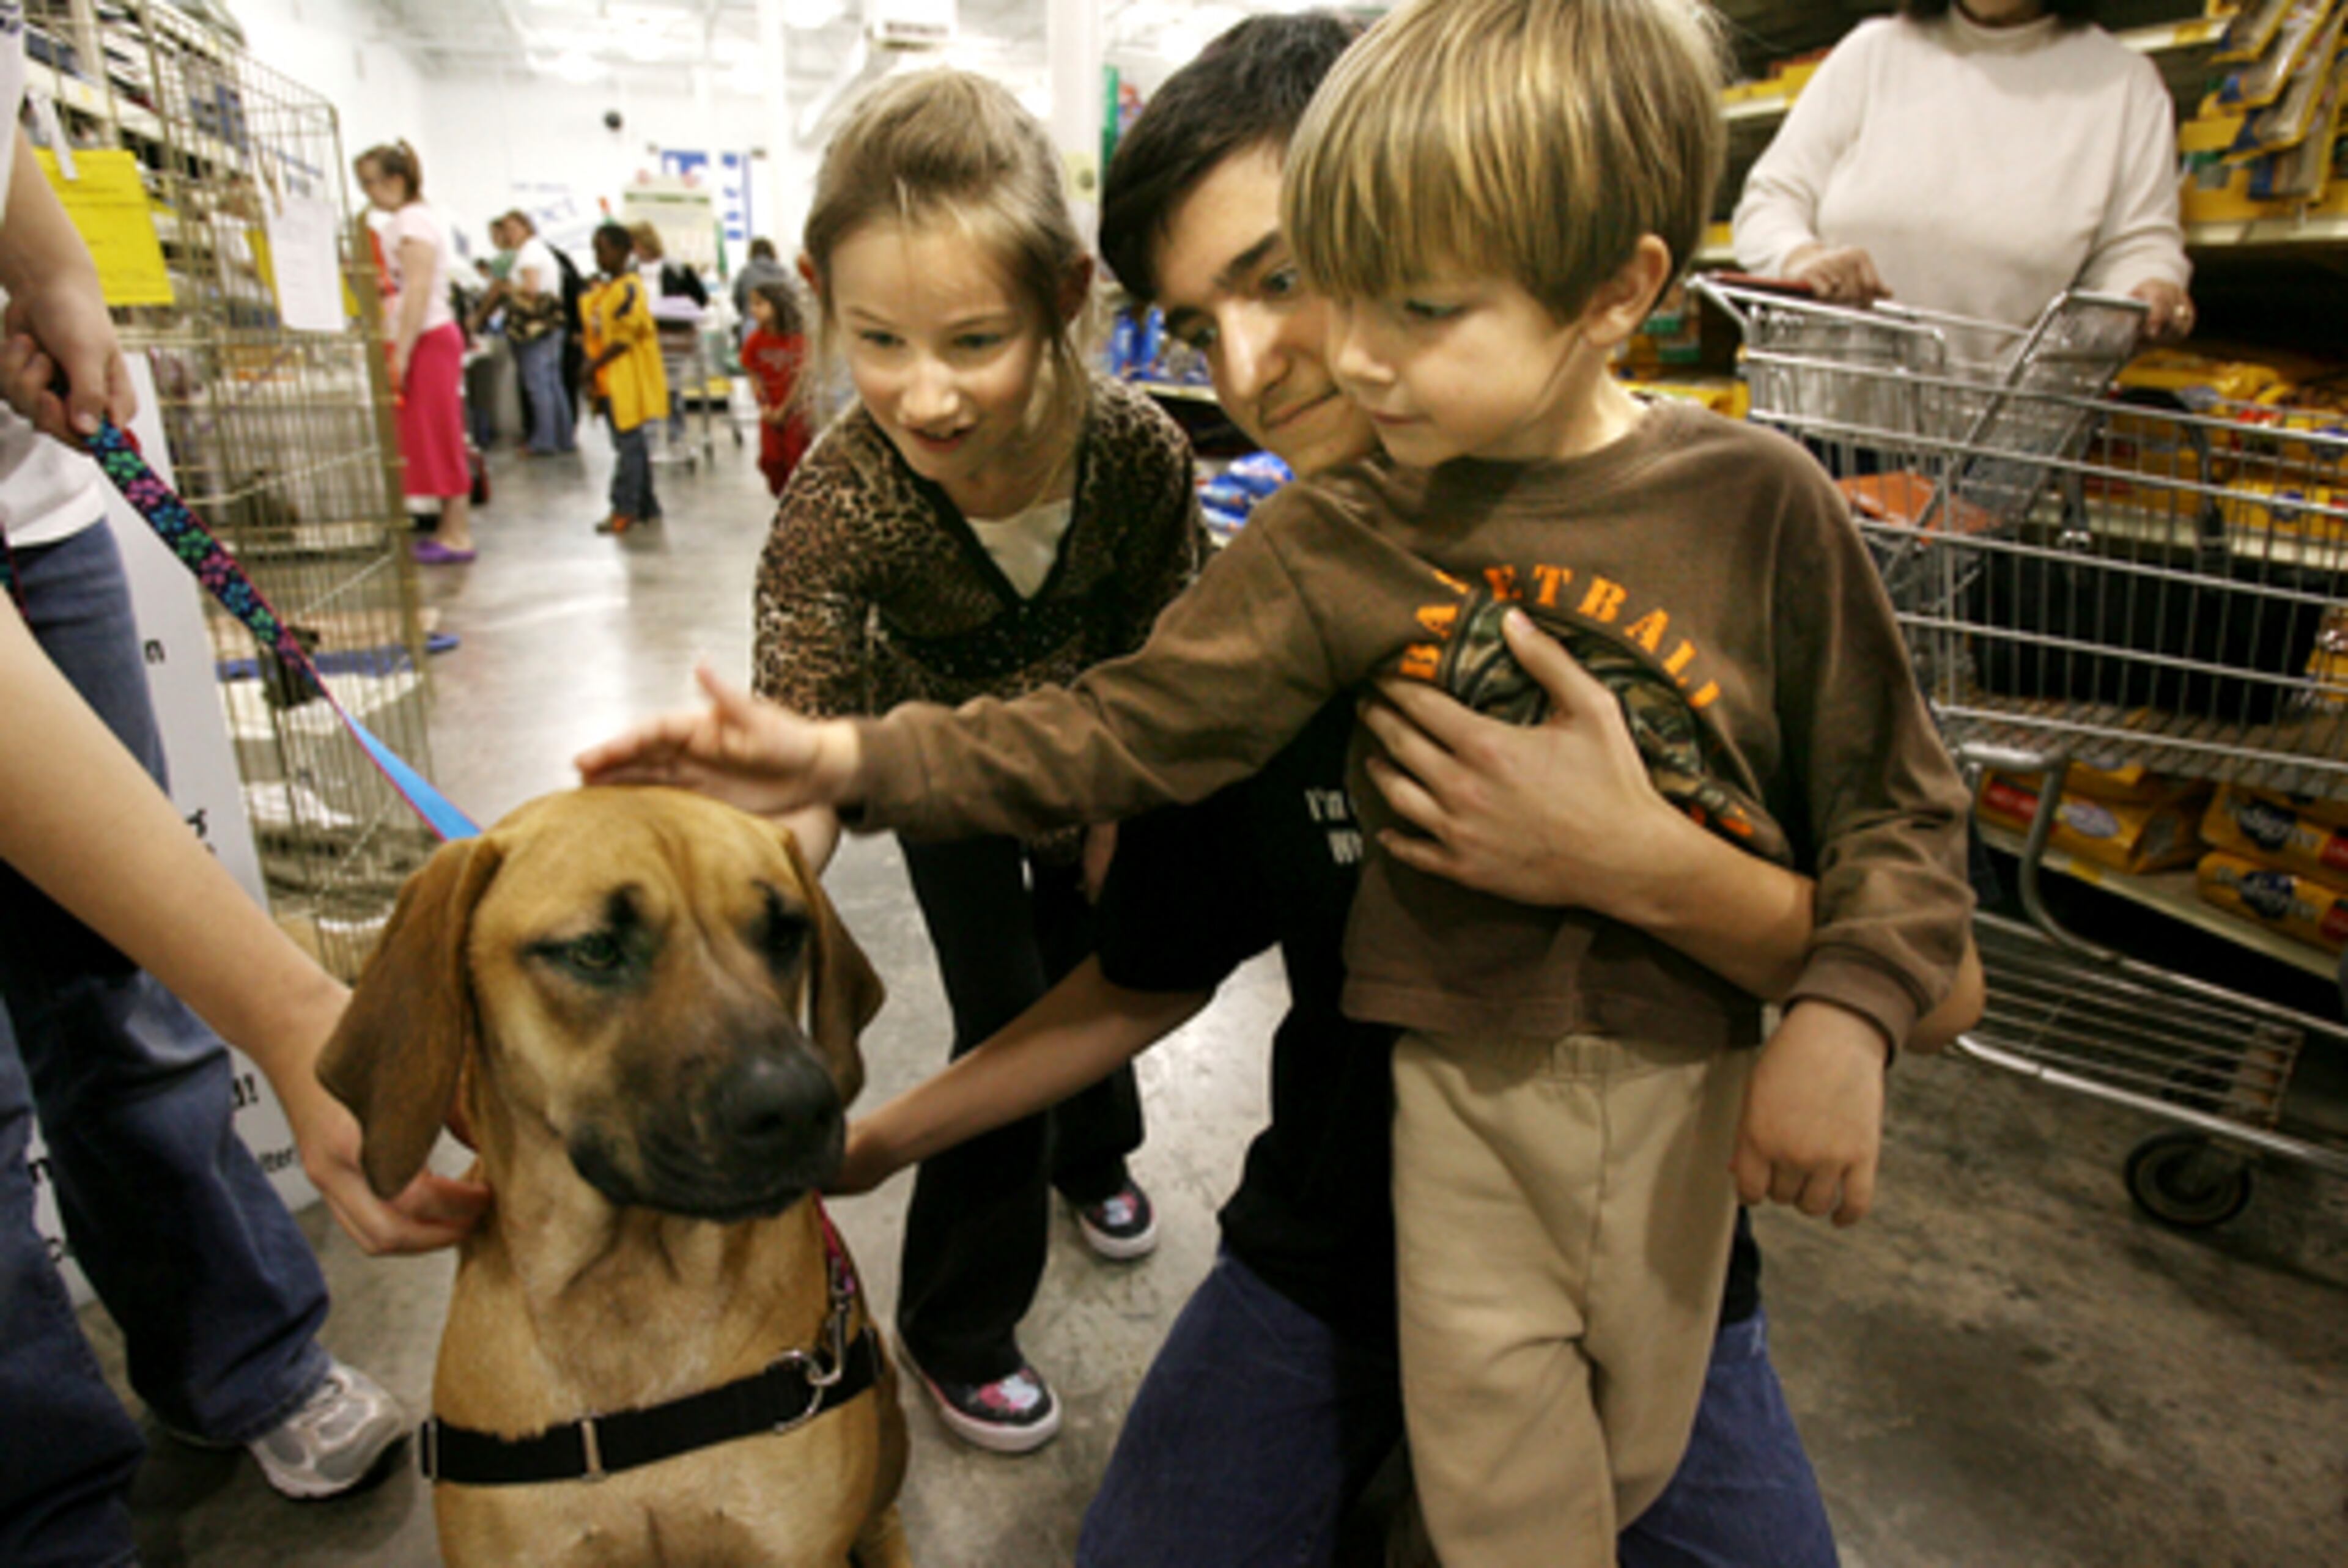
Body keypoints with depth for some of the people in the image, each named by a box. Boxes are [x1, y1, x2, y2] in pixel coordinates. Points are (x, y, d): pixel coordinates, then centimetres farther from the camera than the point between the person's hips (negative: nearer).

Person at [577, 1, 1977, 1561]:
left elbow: (1897, 796, -4)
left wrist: (1847, 1014, -17)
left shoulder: (1756, 499, -11)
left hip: (1688, 1065, 2)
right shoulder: (1333, 545, -10)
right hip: (1466, 1064, -1)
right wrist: (845, 760, -21)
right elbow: (1128, 728, -13)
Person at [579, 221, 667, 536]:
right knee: (631, 443, 13)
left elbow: (625, 338, -17)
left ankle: (625, 509, -1)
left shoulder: (629, 288, -13)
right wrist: (591, 367, 6)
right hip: (607, 380, 9)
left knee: (628, 444, -5)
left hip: (627, 381, -9)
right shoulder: (599, 289, 14)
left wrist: (594, 365, -14)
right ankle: (647, 507, 20)